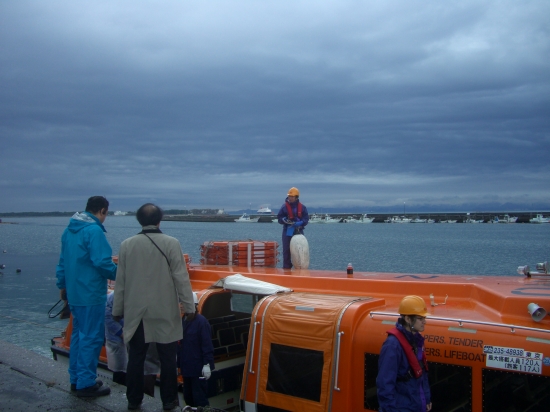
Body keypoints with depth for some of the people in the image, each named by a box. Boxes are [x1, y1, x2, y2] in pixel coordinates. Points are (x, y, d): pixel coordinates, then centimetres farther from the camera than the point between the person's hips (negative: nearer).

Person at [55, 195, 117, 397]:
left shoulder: (70, 229, 10)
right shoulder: (94, 231, -18)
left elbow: (63, 260, 16)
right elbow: (102, 262, -22)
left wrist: (62, 285, 24)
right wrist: (119, 275, -5)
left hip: (74, 292, 9)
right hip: (91, 294, -9)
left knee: (78, 334, 17)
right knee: (92, 337, 0)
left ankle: (76, 379, 26)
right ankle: (86, 383, 7)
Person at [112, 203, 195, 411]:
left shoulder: (127, 244, -1)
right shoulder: (171, 243, -10)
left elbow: (120, 280, 4)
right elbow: (181, 278, -10)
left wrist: (117, 309, 13)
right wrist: (189, 307, -2)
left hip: (136, 311, 3)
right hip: (164, 311, -2)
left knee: (136, 357, 13)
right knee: (167, 358, 9)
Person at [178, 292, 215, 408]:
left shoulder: (201, 321, -14)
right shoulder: (183, 321, 9)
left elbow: (207, 345, -16)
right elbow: (182, 344, 13)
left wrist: (207, 364, -20)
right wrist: (179, 362, 12)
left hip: (198, 368, -8)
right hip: (186, 367, 8)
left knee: (200, 399, -1)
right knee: (188, 397, 17)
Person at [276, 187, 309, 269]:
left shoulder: (302, 207, 3)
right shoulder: (284, 207, 0)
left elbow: (306, 219, 1)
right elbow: (279, 218, 2)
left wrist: (300, 223, -17)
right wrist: (285, 220, -19)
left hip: (298, 231, 1)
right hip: (287, 232, -1)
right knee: (286, 250, -1)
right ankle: (286, 268, 5)